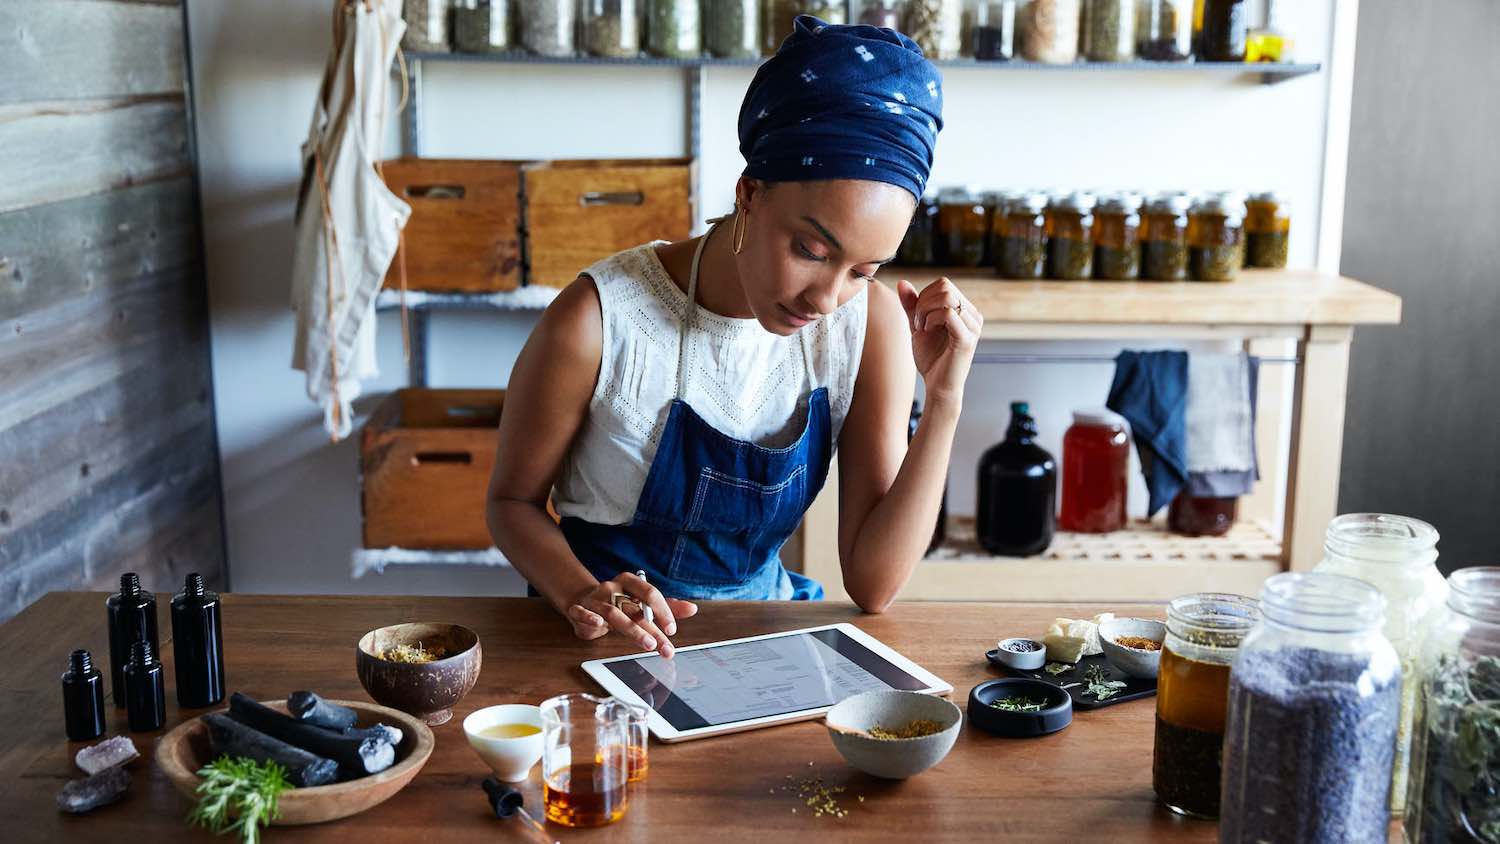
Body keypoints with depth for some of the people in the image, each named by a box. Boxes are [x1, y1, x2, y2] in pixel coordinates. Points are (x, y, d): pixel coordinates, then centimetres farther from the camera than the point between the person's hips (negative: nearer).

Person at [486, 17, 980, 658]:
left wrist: (943, 402, -21)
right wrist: (581, 593, -23)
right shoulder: (599, 321, -20)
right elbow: (513, 499, -4)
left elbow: (873, 585, -11)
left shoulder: (873, 322, -10)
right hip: (614, 635, 0)